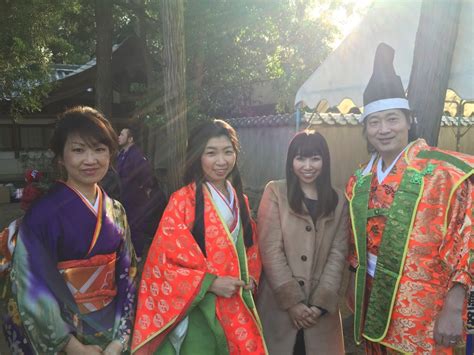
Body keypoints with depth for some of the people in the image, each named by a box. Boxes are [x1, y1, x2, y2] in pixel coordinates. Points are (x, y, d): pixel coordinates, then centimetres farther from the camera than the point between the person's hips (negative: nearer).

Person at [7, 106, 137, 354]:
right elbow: (34, 290, -17)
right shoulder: (43, 213, -17)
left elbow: (126, 277, 0)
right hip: (63, 333, -4)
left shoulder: (116, 212, -1)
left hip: (111, 326, 5)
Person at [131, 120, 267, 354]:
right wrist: (209, 283, -19)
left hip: (237, 310, 6)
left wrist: (251, 278, 0)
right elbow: (161, 260, -14)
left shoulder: (240, 201, 7)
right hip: (199, 313, -5)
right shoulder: (183, 201, -12)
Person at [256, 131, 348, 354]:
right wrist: (292, 301, -12)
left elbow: (338, 253, 1)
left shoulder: (338, 200, 6)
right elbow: (270, 250, -9)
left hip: (321, 307, 2)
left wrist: (322, 302, -8)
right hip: (279, 302, -2)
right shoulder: (275, 192, -3)